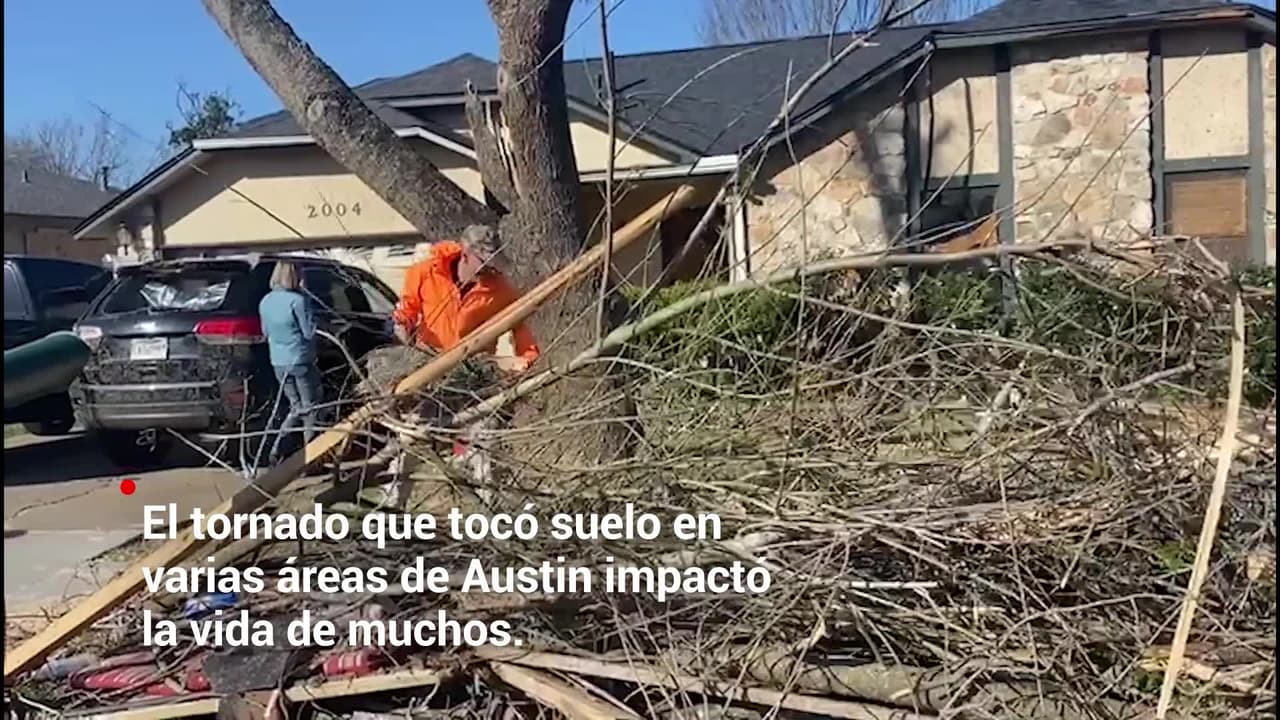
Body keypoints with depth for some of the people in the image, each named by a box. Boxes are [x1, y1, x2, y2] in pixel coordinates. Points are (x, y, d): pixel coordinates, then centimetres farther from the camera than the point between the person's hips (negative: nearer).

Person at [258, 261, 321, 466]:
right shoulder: (297, 300, -16)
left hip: (278, 362, 6)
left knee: (296, 406, 19)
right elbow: (309, 331, -12)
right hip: (301, 361, -6)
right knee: (310, 407, 5)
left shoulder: (265, 302, 5)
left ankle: (276, 447, 6)